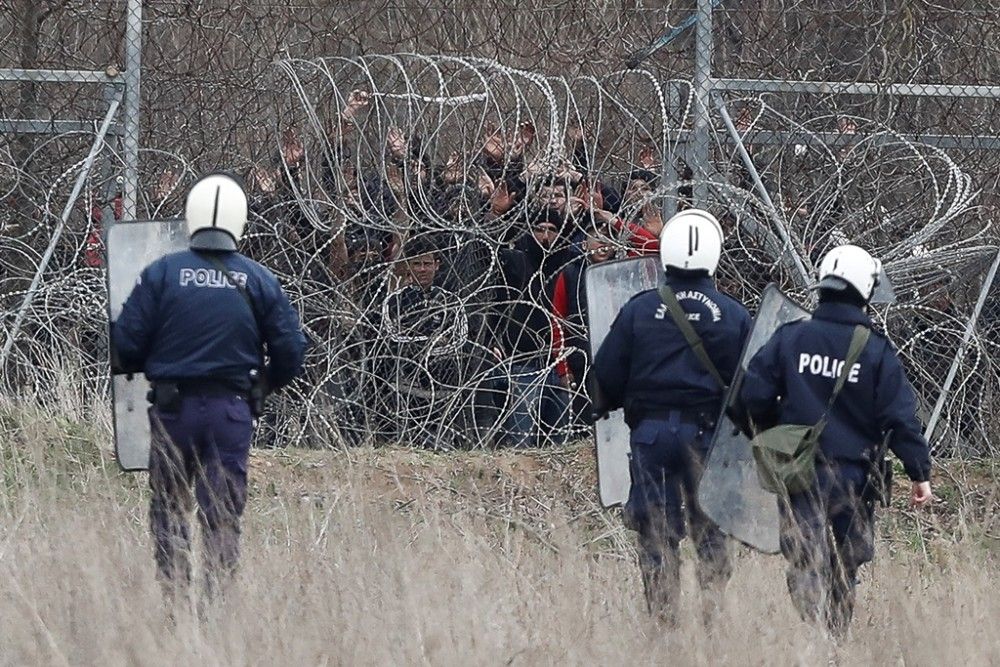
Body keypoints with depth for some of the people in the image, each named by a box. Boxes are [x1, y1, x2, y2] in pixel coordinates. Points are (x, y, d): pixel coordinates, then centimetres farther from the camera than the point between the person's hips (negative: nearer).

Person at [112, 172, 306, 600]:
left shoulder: (161, 274, -4)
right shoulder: (260, 282, 1)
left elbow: (126, 343, -5)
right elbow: (291, 351, 2)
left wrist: (139, 368, 18)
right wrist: (267, 381, 23)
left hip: (173, 407, -1)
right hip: (232, 409, 1)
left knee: (168, 506, 9)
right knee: (224, 512, 4)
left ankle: (173, 597, 5)